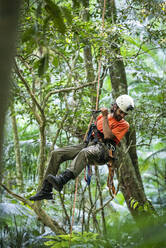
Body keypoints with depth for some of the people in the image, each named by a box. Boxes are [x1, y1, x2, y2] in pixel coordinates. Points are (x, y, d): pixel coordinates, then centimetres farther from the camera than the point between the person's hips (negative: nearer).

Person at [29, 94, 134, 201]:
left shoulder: (124, 125, 5)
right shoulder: (102, 116, 23)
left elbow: (107, 136, -11)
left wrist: (105, 117, -6)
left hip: (103, 149, -7)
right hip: (89, 144, 7)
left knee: (85, 152, -43)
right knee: (56, 154, -8)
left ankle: (62, 180, -64)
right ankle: (46, 190, -8)